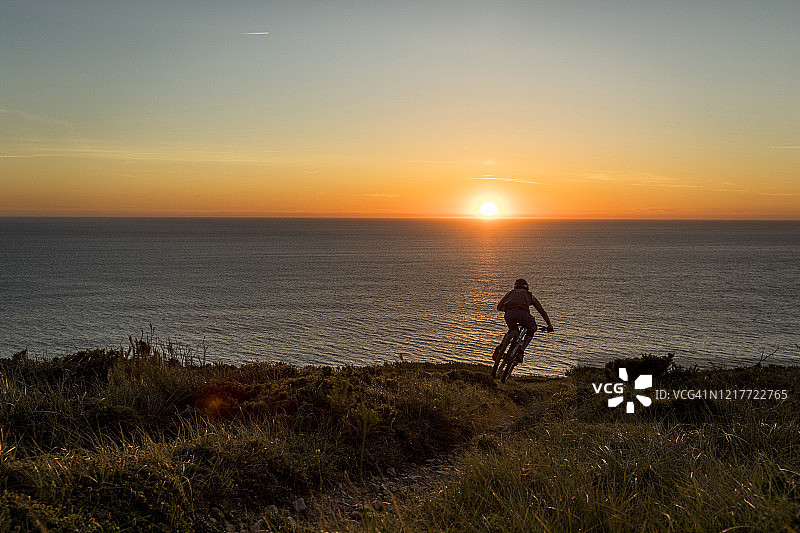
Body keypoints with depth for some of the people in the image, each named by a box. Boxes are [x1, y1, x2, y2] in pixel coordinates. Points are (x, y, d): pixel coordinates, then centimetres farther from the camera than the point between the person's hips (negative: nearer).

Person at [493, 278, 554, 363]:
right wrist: (549, 325, 49)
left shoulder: (510, 293, 35)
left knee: (512, 330, 30)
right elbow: (542, 311, 40)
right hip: (522, 313, -2)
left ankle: (501, 345, 4)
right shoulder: (529, 295, 34)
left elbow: (499, 307, 29)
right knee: (531, 330, 27)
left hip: (509, 314, 2)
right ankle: (521, 351, 11)